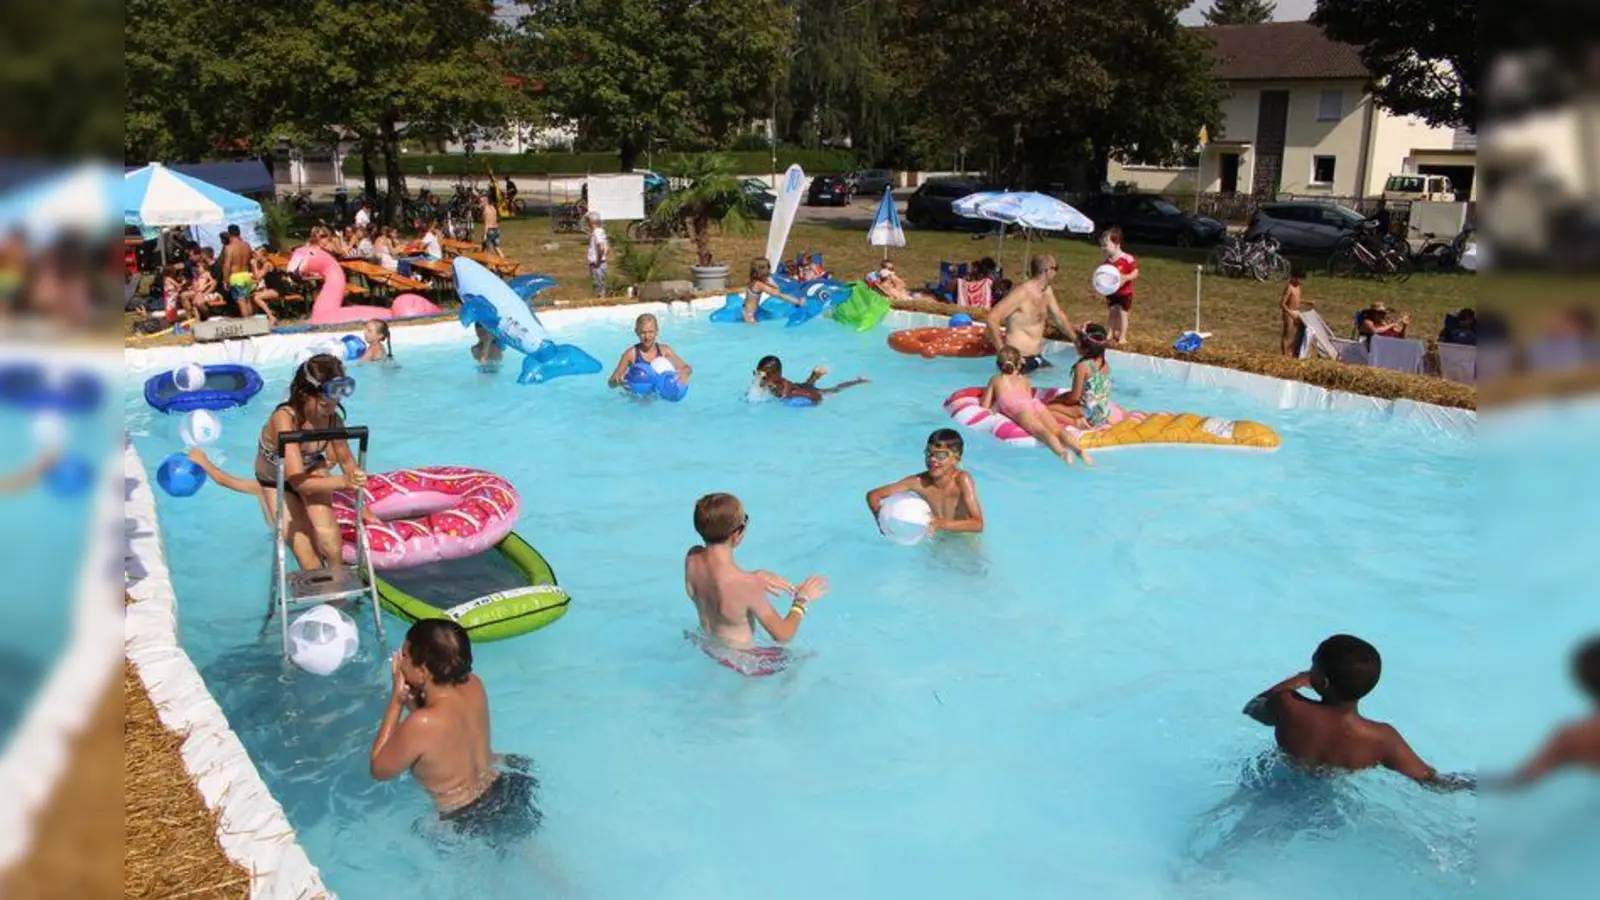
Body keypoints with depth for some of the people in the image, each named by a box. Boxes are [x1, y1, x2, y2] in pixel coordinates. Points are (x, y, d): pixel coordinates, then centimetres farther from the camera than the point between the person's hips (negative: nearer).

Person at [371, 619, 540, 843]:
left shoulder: (421, 725, -33)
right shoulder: (474, 686, -11)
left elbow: (378, 770, -14)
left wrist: (396, 700, -18)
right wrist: (411, 697, -12)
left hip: (471, 823, -6)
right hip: (505, 792, 6)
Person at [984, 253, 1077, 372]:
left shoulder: (1047, 291, 6)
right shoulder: (1022, 292, -21)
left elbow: (1059, 317, 22)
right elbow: (992, 319, -27)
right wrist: (1003, 352, -26)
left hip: (1036, 358, 9)